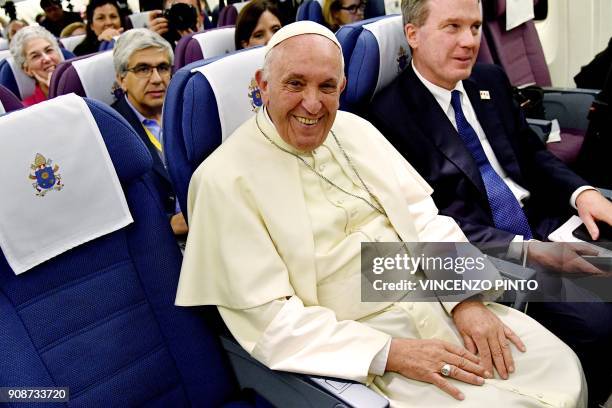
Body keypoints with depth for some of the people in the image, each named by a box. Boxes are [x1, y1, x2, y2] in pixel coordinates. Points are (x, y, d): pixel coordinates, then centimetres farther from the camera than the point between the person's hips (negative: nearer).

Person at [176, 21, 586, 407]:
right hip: (355, 340, -5)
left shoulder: (355, 128, 5)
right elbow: (269, 318, -16)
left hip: (437, 302, 6)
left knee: (561, 372, 0)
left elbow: (422, 216, 6)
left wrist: (466, 298, -9)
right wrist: (392, 353, -20)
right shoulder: (225, 179, -14)